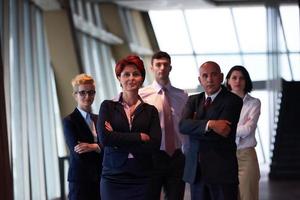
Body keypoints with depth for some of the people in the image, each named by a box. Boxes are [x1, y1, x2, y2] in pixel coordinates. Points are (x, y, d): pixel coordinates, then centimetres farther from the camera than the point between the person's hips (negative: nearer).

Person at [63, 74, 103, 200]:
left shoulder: (98, 119, 14)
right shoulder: (69, 121, -3)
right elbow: (78, 154, -14)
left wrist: (93, 147, -15)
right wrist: (100, 148, -11)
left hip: (100, 180, 5)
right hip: (81, 180, -5)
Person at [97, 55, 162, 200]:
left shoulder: (150, 110, 8)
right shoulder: (108, 106, 5)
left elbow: (154, 144, -6)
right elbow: (104, 138, -10)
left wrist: (119, 141, -10)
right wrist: (140, 137, -9)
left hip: (142, 179, 1)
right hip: (113, 178, -1)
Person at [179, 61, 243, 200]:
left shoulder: (233, 101, -4)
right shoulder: (193, 100, 12)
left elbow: (223, 133, -16)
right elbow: (183, 125, -6)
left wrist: (195, 127, -6)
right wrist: (209, 124, -21)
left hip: (221, 171, -5)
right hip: (196, 171, 5)